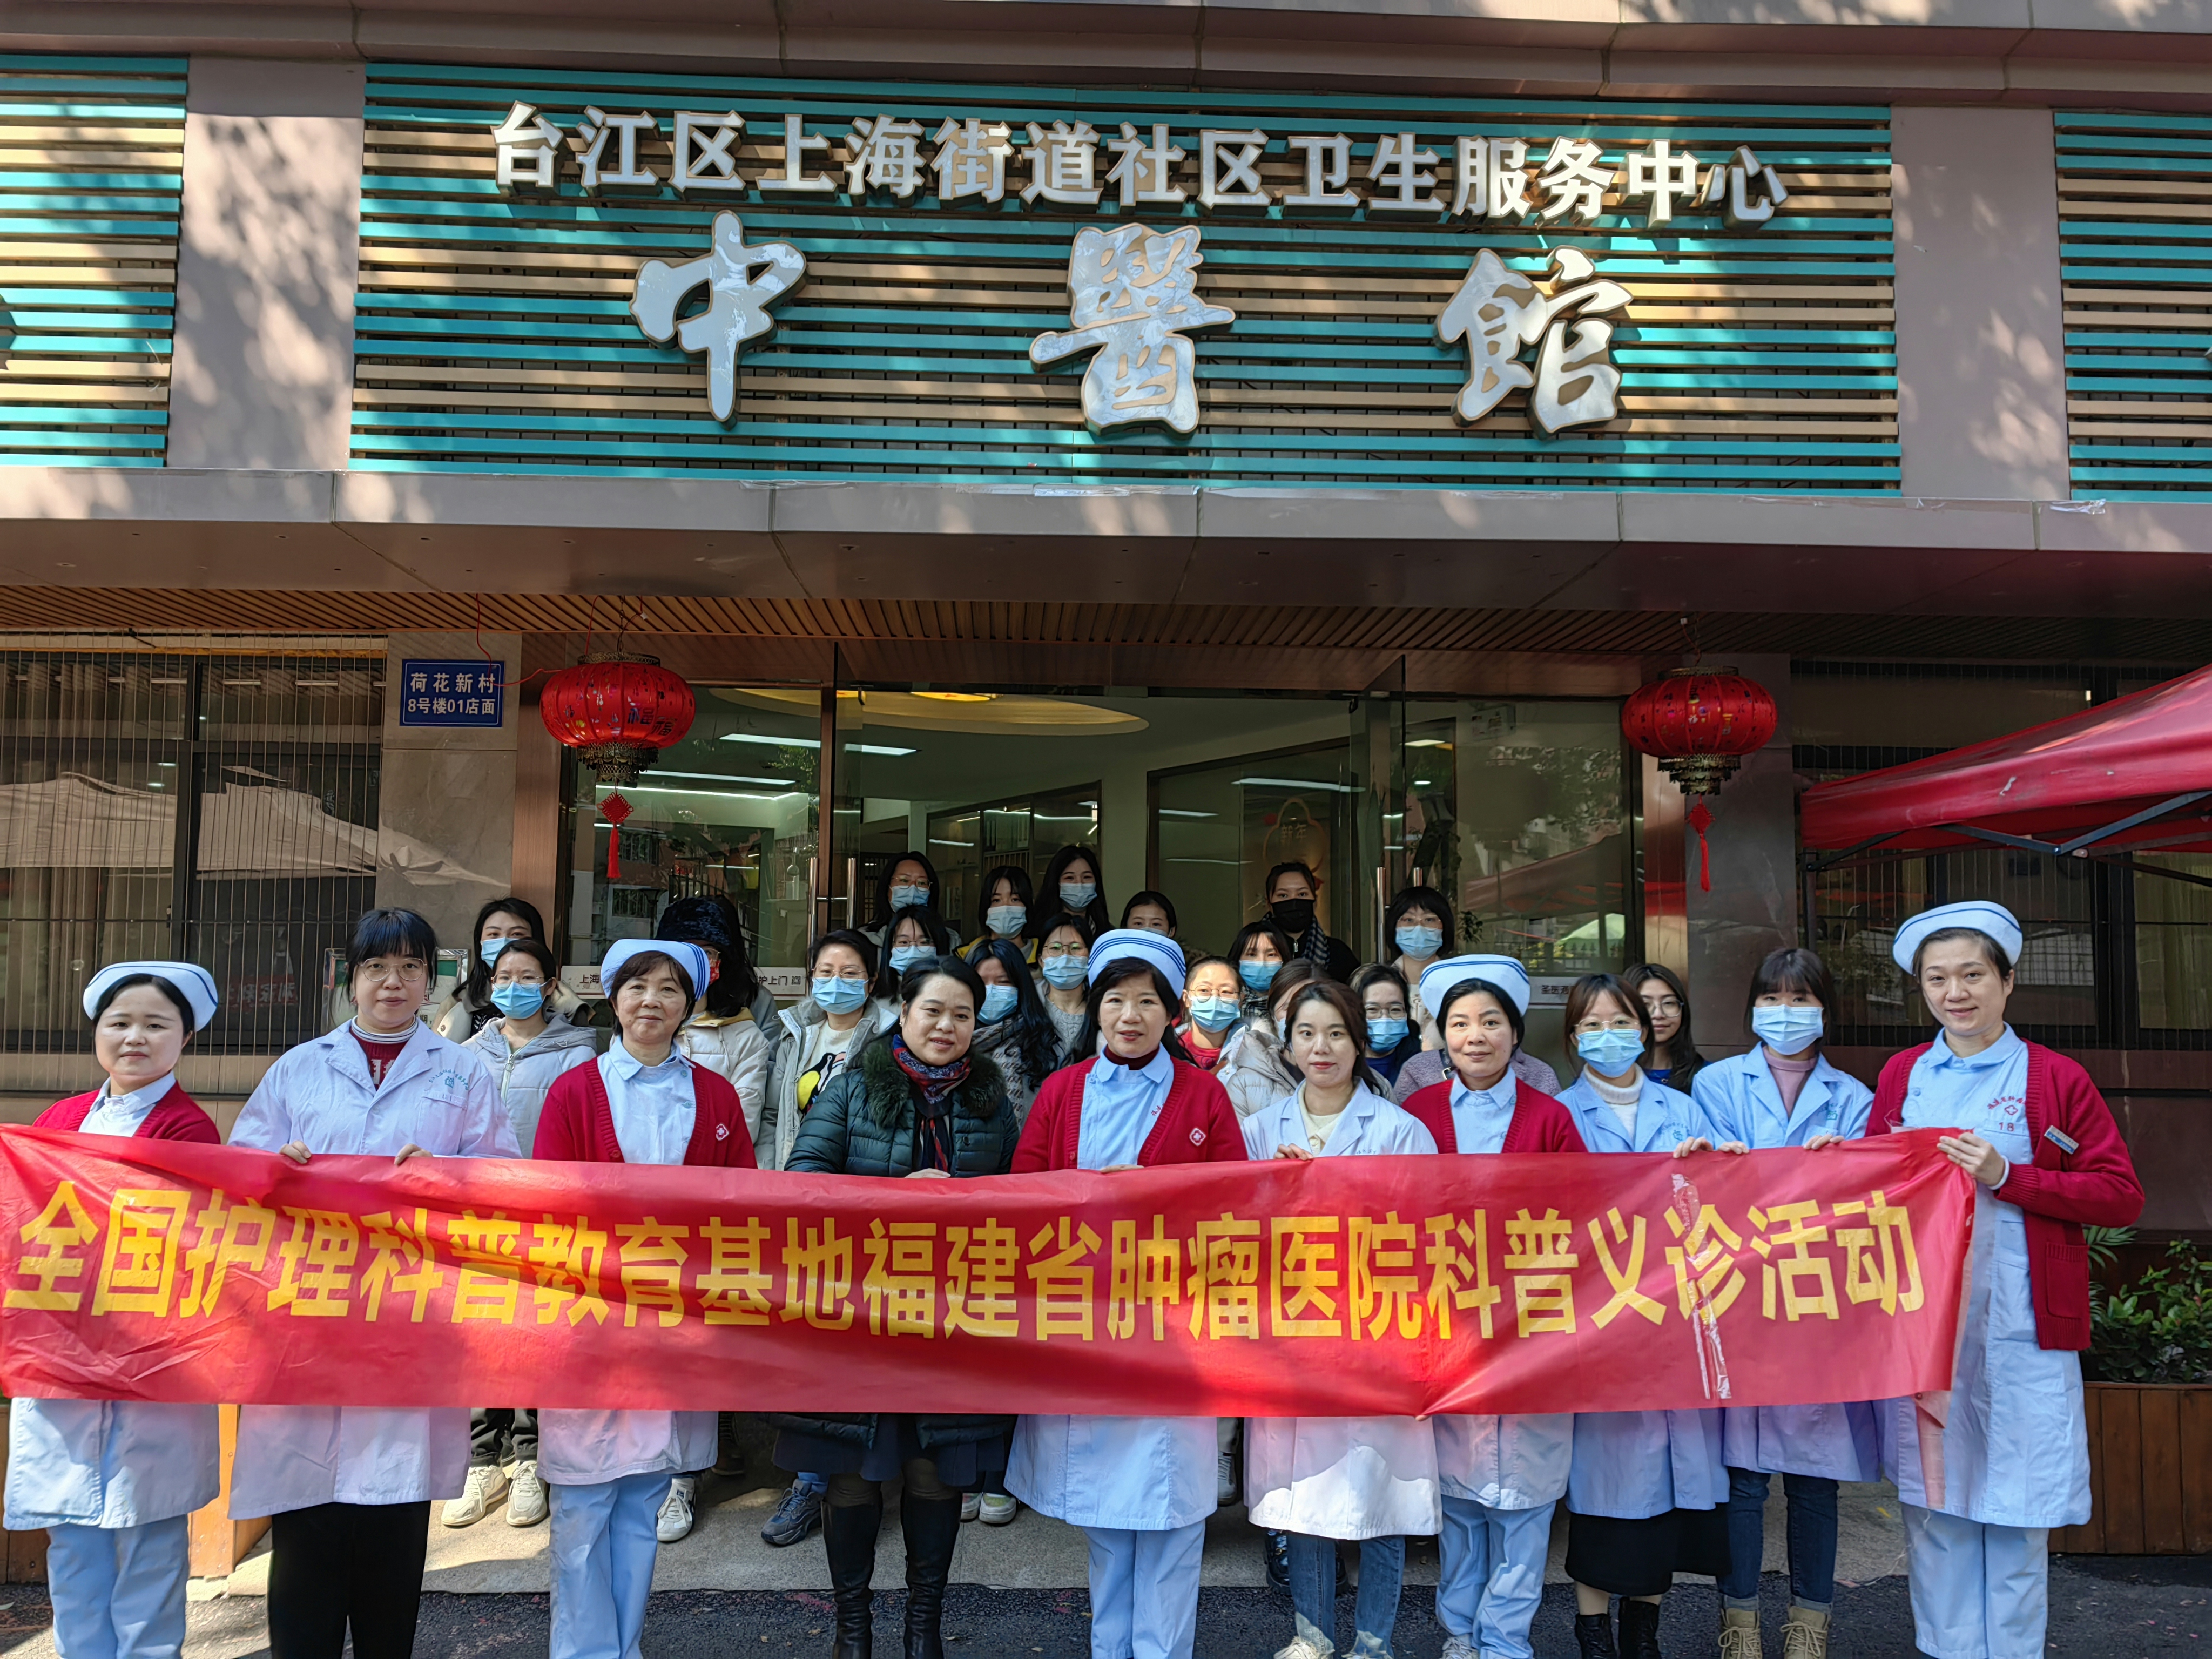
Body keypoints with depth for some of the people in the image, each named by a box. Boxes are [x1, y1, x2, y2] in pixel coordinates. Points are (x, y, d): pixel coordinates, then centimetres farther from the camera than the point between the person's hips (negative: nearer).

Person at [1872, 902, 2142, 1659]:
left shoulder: (2056, 1079, 0)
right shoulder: (1901, 1076, 9)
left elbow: (2123, 1196, -5)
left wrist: (2007, 1177, -14)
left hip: (2022, 1329, -3)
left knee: (2016, 1511, 6)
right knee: (1932, 1504, 10)